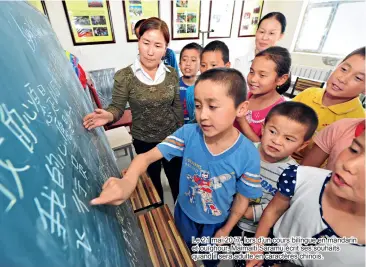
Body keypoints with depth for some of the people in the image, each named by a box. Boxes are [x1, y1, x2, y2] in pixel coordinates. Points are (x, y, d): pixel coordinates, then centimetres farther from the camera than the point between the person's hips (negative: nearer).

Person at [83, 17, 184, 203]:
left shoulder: (172, 74, -5)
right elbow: (117, 107, -10)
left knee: (176, 178, 21)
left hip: (171, 138, 2)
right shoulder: (124, 76, -14)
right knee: (153, 180, 22)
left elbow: (177, 106, 2)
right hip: (144, 141, -1)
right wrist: (108, 115, -33)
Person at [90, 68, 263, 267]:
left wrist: (226, 230, -2)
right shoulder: (188, 134, -28)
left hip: (216, 222, -1)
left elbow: (243, 199, -15)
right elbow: (147, 156, -29)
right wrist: (128, 180, -50)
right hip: (184, 213, 2)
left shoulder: (247, 156, -30)